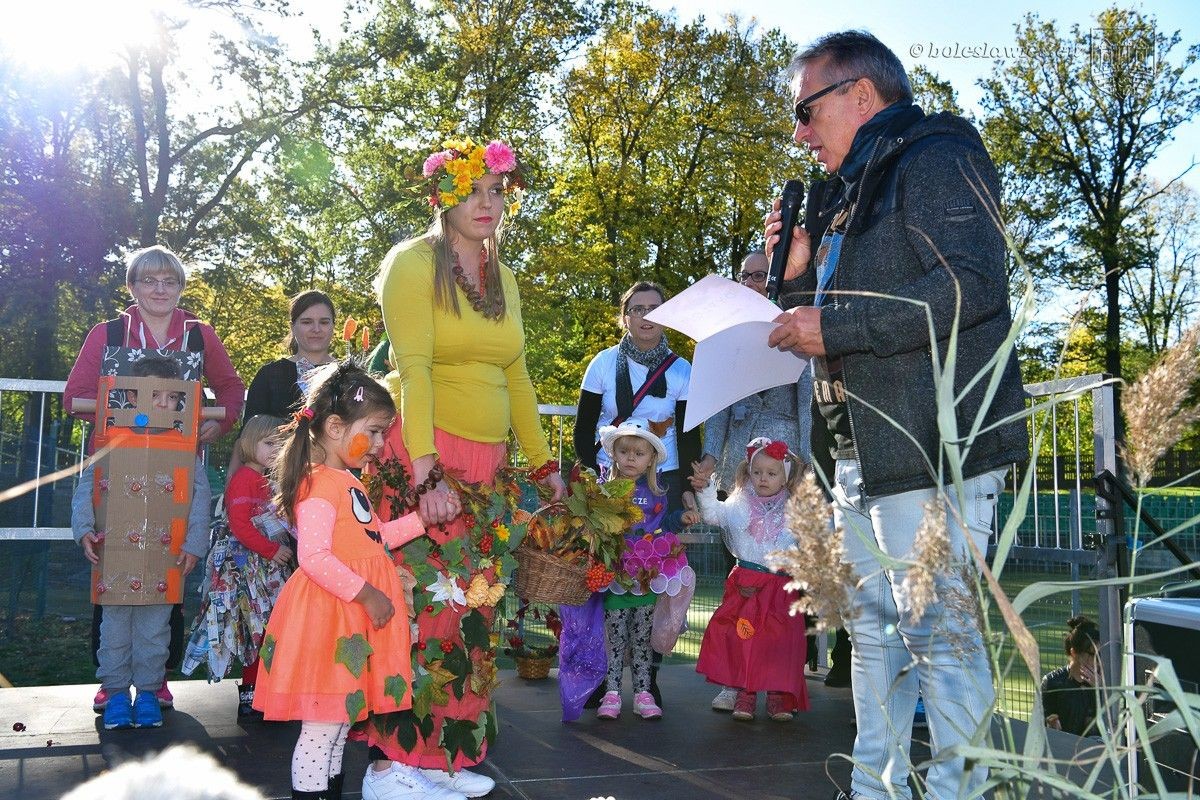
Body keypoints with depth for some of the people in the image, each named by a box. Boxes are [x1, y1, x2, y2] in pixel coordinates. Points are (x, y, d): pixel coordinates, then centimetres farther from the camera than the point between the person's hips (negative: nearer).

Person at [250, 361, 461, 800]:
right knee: (321, 726, -2)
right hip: (329, 616, -10)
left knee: (342, 717, 18)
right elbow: (314, 557, -26)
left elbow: (372, 538, 21)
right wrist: (365, 593, -24)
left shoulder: (349, 482, 14)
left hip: (354, 616, 10)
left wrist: (419, 520, 14)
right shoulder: (319, 485, -19)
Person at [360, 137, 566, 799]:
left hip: (485, 461, 6)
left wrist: (542, 463, 15)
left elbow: (516, 377, 18)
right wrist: (426, 470, -23)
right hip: (422, 452, -6)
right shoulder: (415, 262, -4)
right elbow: (414, 367, -15)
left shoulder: (502, 277, 17)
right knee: (422, 602, -8)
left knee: (471, 606, 5)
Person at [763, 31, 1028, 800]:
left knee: (939, 628, -7)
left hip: (935, 446, -10)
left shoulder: (936, 159, -6)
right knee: (875, 626, 13)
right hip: (862, 453, 10)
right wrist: (801, 272, 8)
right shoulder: (851, 193, 23)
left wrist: (834, 326, -19)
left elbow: (971, 285, -21)